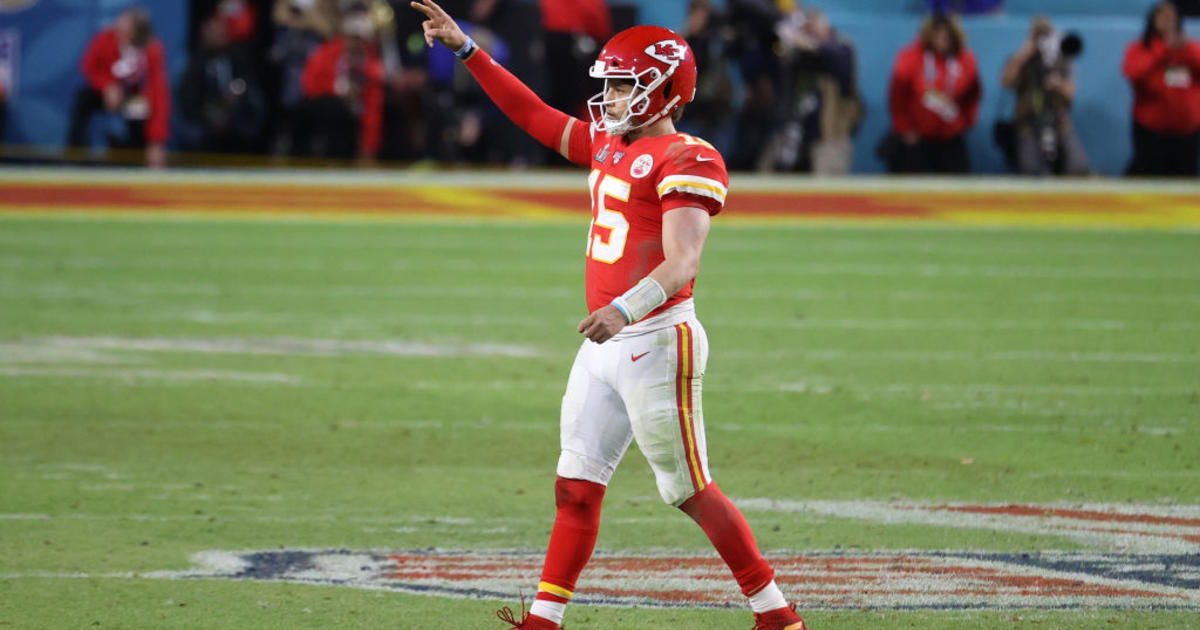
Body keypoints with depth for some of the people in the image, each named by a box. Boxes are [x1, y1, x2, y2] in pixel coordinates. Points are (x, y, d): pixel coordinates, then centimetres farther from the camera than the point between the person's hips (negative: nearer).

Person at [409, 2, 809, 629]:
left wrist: (624, 309, -41)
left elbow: (681, 262, -25)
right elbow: (534, 115, 24)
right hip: (604, 346, 9)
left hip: (657, 344, -9)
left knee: (691, 491, -3)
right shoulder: (608, 145, 14)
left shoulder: (687, 161, -14)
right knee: (575, 489, 8)